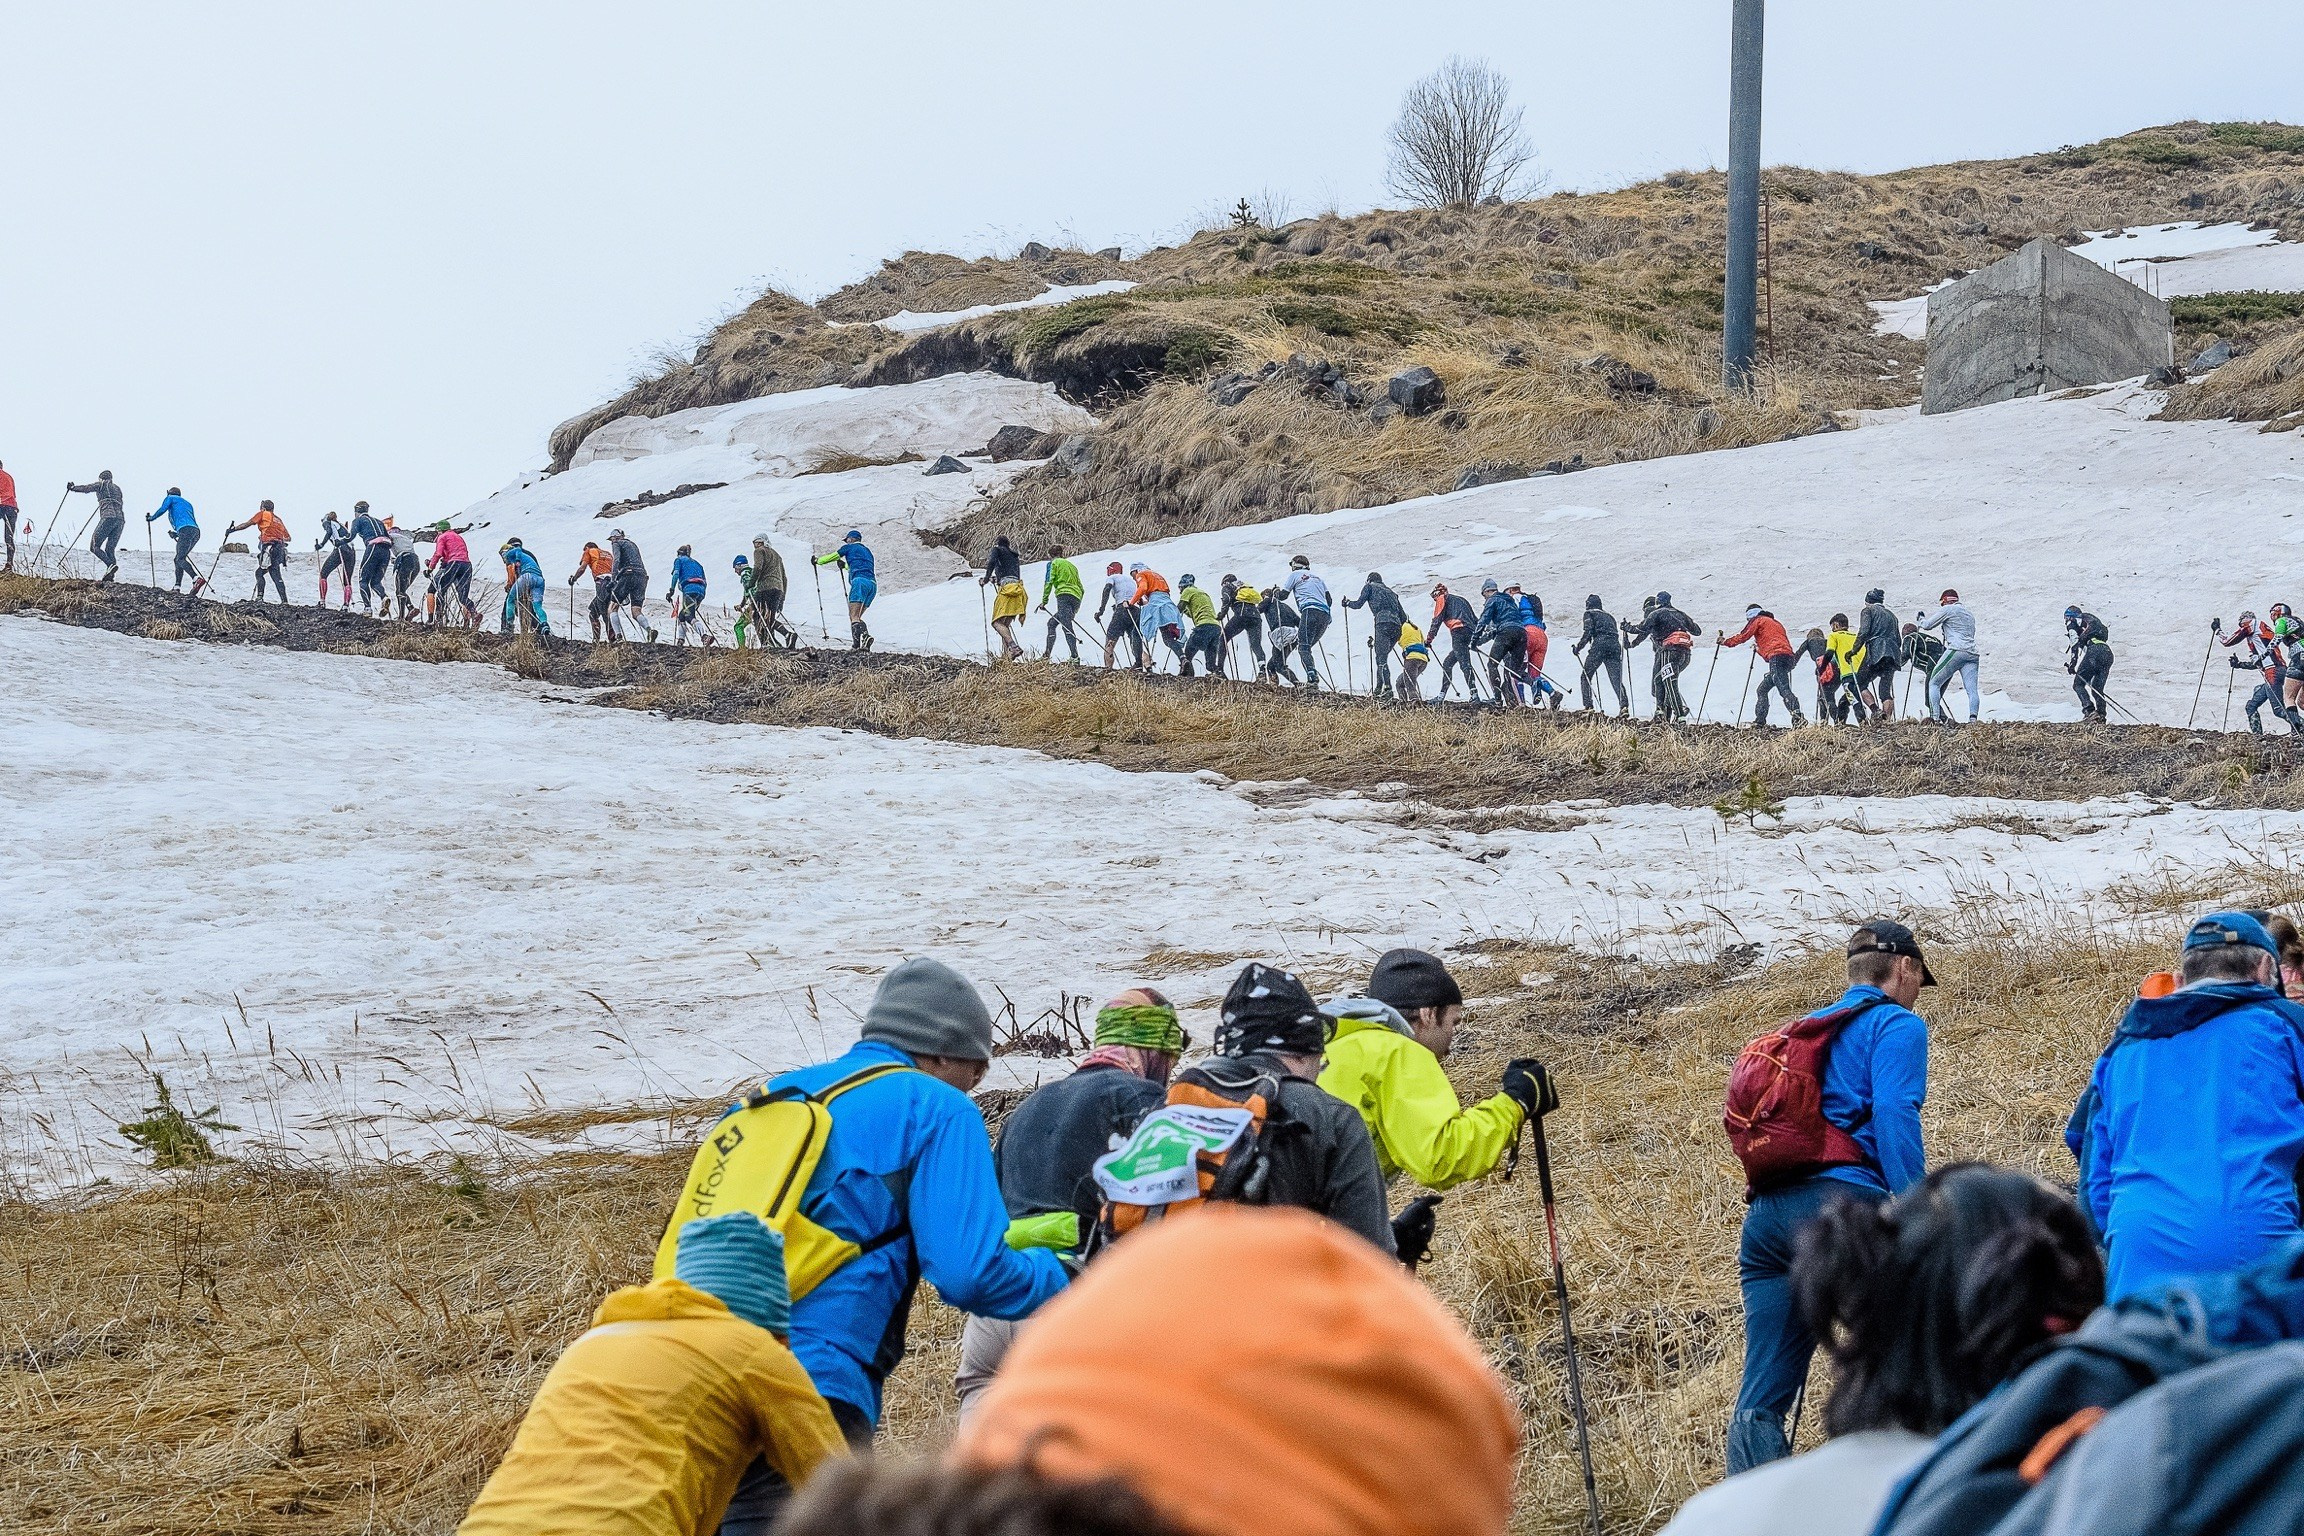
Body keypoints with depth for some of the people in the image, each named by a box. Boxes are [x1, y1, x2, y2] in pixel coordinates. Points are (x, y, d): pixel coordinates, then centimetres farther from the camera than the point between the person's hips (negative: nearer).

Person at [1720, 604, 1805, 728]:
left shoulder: (1757, 620, 13)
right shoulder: (1775, 623, 36)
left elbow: (1743, 636, 9)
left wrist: (1725, 641, 21)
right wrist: (1758, 650, 45)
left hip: (1776, 657, -9)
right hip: (1788, 657, 9)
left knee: (1783, 689, -22)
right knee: (1763, 689, 17)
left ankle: (1798, 716, -39)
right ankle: (1760, 720, 13)